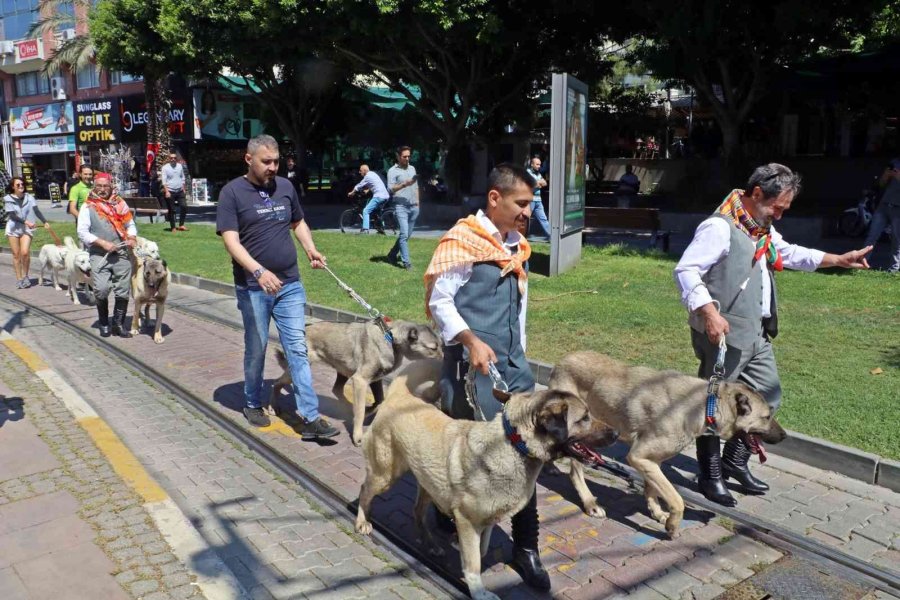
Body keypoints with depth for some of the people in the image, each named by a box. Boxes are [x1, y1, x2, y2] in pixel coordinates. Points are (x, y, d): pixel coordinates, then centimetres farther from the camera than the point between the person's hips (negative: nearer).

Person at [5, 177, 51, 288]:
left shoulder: (29, 197, 1)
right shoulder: (8, 199, -1)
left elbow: (36, 211, -7)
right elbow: (12, 215, -8)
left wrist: (45, 222, -21)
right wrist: (26, 222, -19)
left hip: (26, 229, 0)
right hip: (13, 229, 0)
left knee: (25, 252, -13)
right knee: (16, 255, 3)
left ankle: (25, 276, 7)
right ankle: (19, 279, 12)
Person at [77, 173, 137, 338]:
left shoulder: (120, 203, 11)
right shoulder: (88, 206, 2)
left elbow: (130, 224, 17)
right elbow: (82, 232, -3)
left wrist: (132, 238, -4)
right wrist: (103, 243, -13)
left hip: (121, 254, 3)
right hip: (99, 255, -3)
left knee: (123, 291, 3)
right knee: (101, 290, -11)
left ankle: (119, 324, 16)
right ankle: (104, 324, 10)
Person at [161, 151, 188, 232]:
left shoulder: (180, 166, 8)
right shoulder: (165, 167, -5)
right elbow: (164, 181, -10)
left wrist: (183, 188, 11)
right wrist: (167, 191, -18)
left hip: (180, 191, 4)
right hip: (170, 192, -4)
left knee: (184, 207, -4)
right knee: (171, 210, 2)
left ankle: (181, 225, 8)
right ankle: (173, 228, 8)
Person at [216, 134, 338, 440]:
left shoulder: (285, 186, 8)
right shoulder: (232, 192, -6)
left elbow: (298, 223, 22)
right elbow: (231, 241, -15)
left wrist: (310, 249, 3)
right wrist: (259, 271, -30)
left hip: (290, 284, 4)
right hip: (253, 287, -3)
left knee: (298, 349, 1)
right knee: (256, 349, 11)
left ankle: (310, 417, 3)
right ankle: (253, 404, 32)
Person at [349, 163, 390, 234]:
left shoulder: (368, 176, -6)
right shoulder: (373, 173, 20)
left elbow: (359, 186, 2)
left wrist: (351, 193, 13)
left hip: (379, 196, -10)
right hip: (386, 196, 10)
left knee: (366, 211, -11)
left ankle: (365, 229, -21)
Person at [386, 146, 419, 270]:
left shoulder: (412, 168, 18)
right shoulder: (393, 170, -1)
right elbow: (390, 189, -11)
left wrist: (417, 202, 16)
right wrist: (404, 184, -23)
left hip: (414, 207, 6)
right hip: (401, 206, -6)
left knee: (406, 234, 9)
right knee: (404, 234, -14)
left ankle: (392, 254, 24)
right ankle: (406, 262, -13)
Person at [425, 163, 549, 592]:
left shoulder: (516, 246, 13)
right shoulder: (462, 241, -11)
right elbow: (438, 301, -14)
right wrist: (470, 341, -26)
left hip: (512, 364, 7)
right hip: (473, 365, -7)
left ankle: (525, 548, 20)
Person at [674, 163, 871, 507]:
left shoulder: (763, 228, 16)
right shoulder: (720, 227, -17)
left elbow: (789, 253, 31)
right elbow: (685, 270, -24)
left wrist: (838, 260, 25)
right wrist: (709, 312, -33)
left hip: (756, 334, 10)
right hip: (723, 335, -10)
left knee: (768, 398, 18)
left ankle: (735, 461, 33)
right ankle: (711, 476, 17)